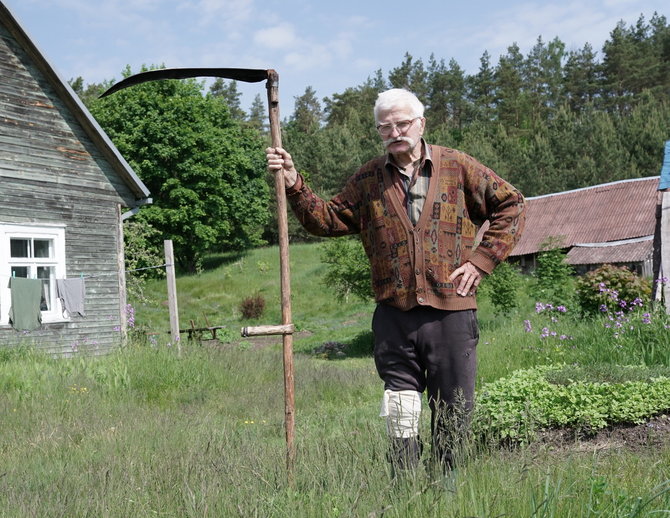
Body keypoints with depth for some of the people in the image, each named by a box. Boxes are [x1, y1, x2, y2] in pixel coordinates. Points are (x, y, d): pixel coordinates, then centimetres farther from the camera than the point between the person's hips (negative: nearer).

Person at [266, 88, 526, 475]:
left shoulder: (458, 168, 4)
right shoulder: (367, 180, 12)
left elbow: (512, 206, 8)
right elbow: (329, 220, 13)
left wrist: (481, 260, 0)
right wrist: (294, 183, 1)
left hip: (452, 312, -1)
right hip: (394, 316, 2)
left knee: (453, 414, 7)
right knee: (401, 417, 4)